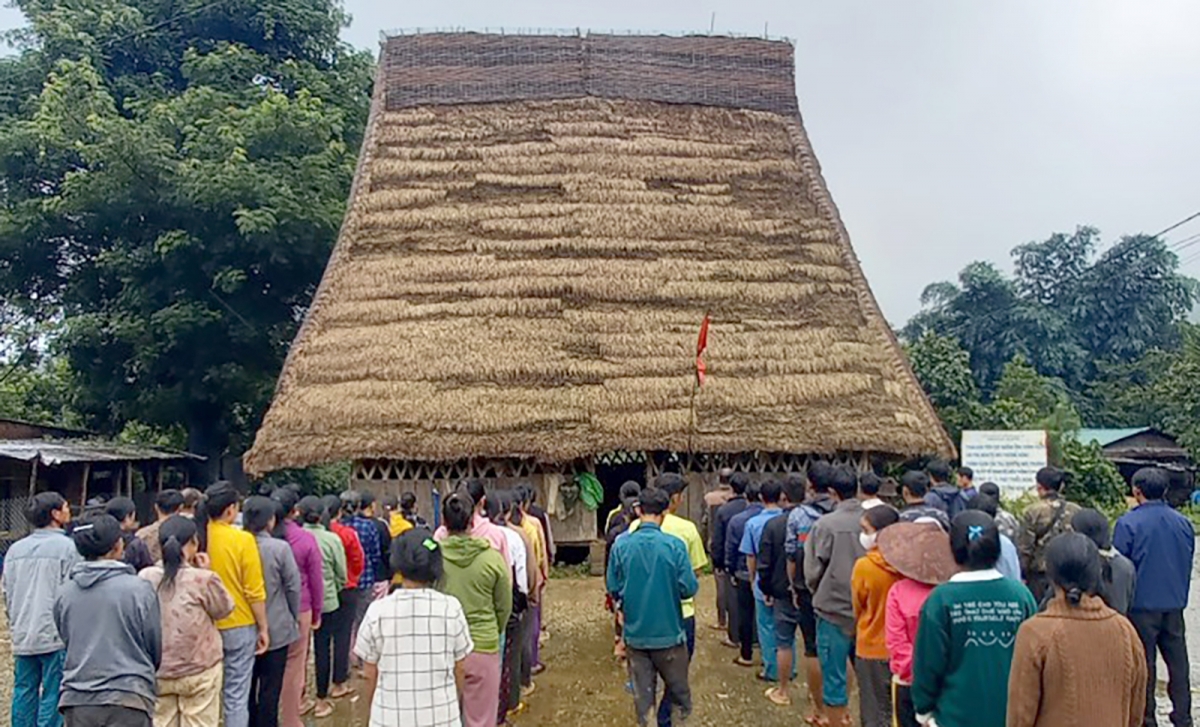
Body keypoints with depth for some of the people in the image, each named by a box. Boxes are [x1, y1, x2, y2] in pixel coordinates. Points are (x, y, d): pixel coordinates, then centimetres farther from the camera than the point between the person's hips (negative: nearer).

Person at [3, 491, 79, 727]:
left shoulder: (15, 550, 10)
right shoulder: (66, 547, -10)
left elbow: (7, 594, 15)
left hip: (22, 638, 6)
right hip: (56, 636, -6)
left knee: (23, 694, 13)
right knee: (52, 696, -1)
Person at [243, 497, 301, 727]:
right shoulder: (280, 548, -17)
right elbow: (293, 587, -11)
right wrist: (294, 618, 6)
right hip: (276, 629, -4)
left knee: (247, 686, 18)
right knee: (270, 688, 7)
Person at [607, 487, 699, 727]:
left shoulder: (622, 545, -9)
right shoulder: (675, 545, -15)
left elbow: (613, 589, -3)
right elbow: (689, 589, -12)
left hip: (636, 633, 2)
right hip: (669, 632, -2)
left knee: (642, 692, 13)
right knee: (678, 688, 15)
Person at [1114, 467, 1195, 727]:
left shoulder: (1128, 523, -13)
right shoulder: (1183, 523, 4)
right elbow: (1188, 564, 14)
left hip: (1142, 606, -5)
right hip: (1175, 605, 5)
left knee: (1144, 665, 5)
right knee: (1178, 662, 12)